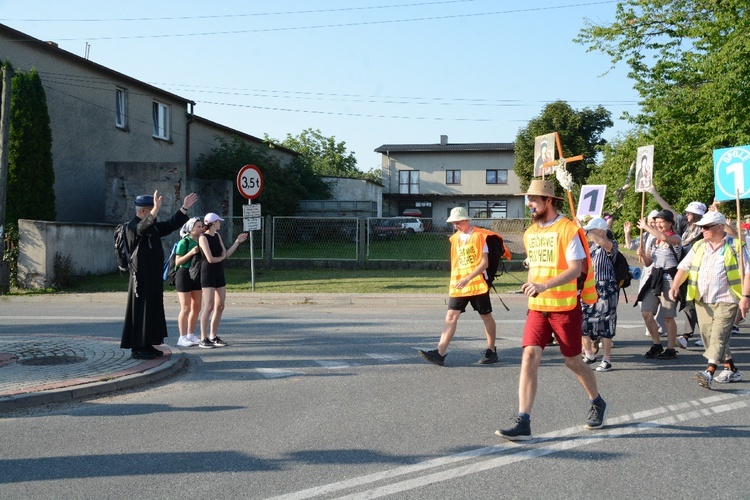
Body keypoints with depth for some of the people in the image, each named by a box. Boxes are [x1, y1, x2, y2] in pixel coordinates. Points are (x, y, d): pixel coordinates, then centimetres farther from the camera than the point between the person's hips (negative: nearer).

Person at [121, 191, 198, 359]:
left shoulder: (153, 226, 14)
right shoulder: (132, 227, -12)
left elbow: (170, 225, 24)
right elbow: (142, 228, -35)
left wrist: (184, 208, 18)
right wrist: (155, 210, -49)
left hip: (154, 277, 9)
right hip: (142, 277, -9)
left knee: (154, 310, 12)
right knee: (141, 311, -5)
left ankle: (147, 345, 20)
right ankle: (137, 348, -1)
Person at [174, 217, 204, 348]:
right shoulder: (184, 242, -11)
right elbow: (177, 262, -13)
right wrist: (191, 253, -23)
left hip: (197, 276, 7)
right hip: (184, 275, -7)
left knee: (197, 306, 9)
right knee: (186, 308, -6)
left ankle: (191, 335, 19)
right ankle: (182, 338, 0)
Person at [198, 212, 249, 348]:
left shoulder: (217, 236, 13)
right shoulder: (203, 238, -12)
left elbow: (226, 254, 11)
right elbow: (210, 259, -19)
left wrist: (237, 241, 9)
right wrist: (221, 257, 0)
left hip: (219, 274, 8)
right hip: (208, 274, -8)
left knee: (220, 306, 7)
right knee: (209, 307, -10)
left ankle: (213, 336, 16)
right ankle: (203, 338, -5)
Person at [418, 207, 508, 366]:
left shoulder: (479, 235, -7)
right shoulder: (455, 238, 12)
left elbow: (484, 262, -14)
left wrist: (468, 278, -22)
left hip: (478, 284, -5)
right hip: (458, 285, 5)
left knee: (486, 317, 8)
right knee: (451, 316, -6)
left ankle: (491, 351, 22)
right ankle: (440, 353, -14)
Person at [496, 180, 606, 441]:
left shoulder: (568, 230, -11)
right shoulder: (530, 233, 11)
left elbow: (576, 269, -19)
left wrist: (544, 285, -30)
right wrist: (531, 287, 12)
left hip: (566, 307, -5)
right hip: (537, 308, 5)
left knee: (573, 362, 8)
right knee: (529, 356, -10)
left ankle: (597, 403, 37)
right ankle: (522, 423, -13)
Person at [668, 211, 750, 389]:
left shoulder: (735, 246, -2)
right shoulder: (699, 247, 13)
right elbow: (684, 267, 10)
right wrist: (675, 285, -7)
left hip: (726, 301, -6)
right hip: (703, 301, 6)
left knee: (718, 336, -16)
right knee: (708, 335, 8)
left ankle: (709, 373, -26)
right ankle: (731, 370, 21)